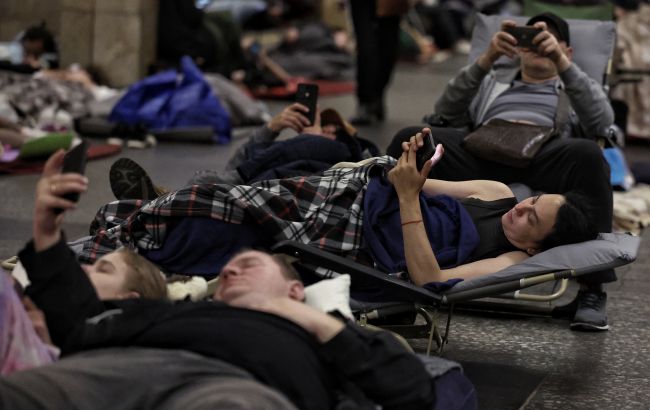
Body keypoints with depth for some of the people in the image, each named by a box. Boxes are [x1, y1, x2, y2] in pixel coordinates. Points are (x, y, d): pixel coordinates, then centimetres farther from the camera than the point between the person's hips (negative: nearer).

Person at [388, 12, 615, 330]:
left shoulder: (577, 89, 32)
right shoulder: (491, 83, 35)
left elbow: (601, 123, 6)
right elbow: (448, 113, 13)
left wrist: (562, 64, -7)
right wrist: (486, 59, -1)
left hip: (542, 158, -1)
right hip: (480, 153, 2)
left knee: (587, 153, -37)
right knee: (409, 139, -25)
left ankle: (591, 289, -34)